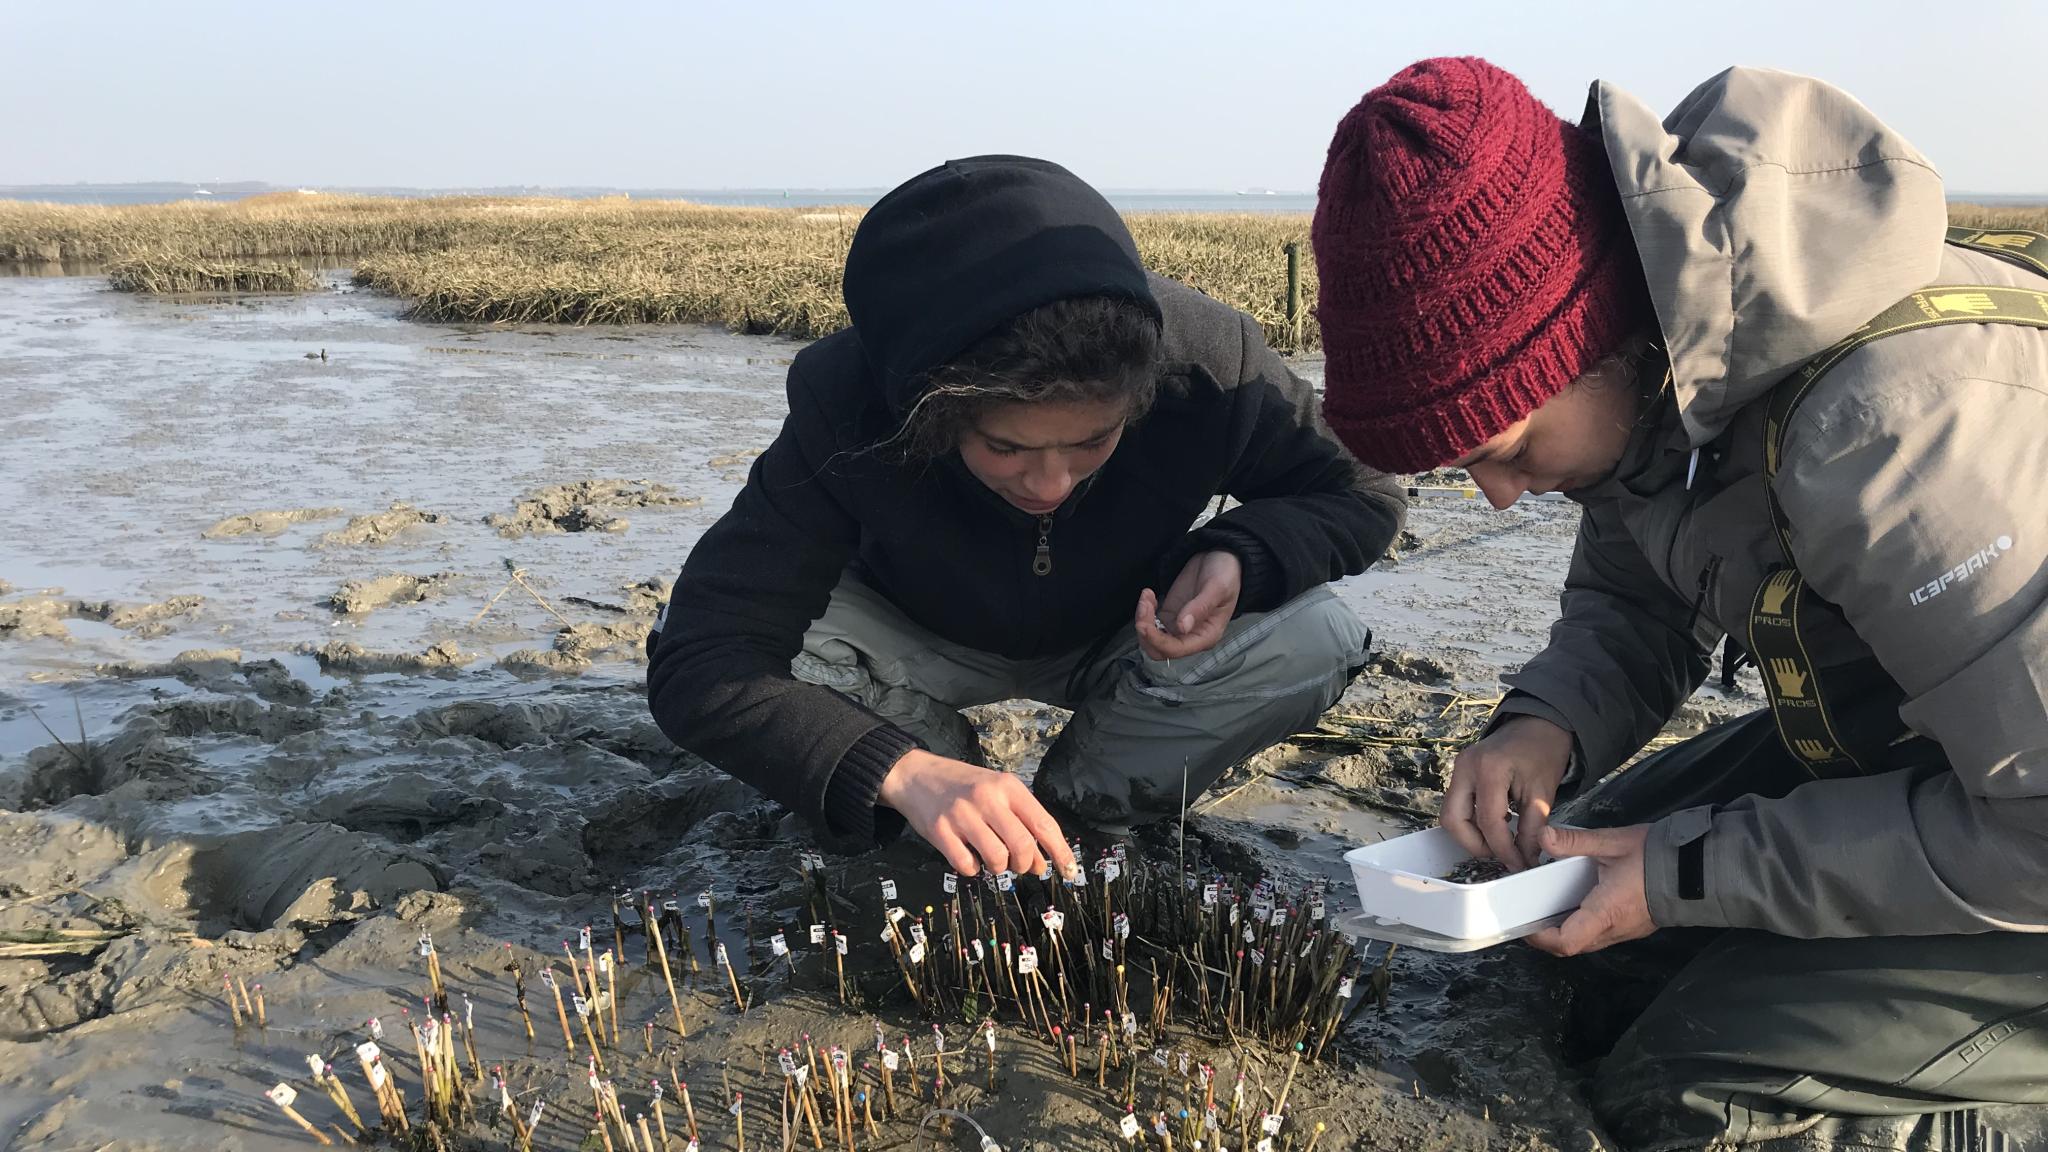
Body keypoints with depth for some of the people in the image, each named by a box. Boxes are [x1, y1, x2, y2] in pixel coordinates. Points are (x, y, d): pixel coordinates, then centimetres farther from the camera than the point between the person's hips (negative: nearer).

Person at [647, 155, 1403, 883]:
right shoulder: (845, 408, -36)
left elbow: (1361, 491, -13)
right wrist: (900, 771, -56)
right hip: (922, 638, 0)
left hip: (1121, 640, 1)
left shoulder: (1209, 362, -32)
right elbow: (697, 661, -40)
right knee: (739, 632, -30)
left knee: (1318, 640, -27)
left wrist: (1243, 559, -35)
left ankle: (1068, 806, -8)